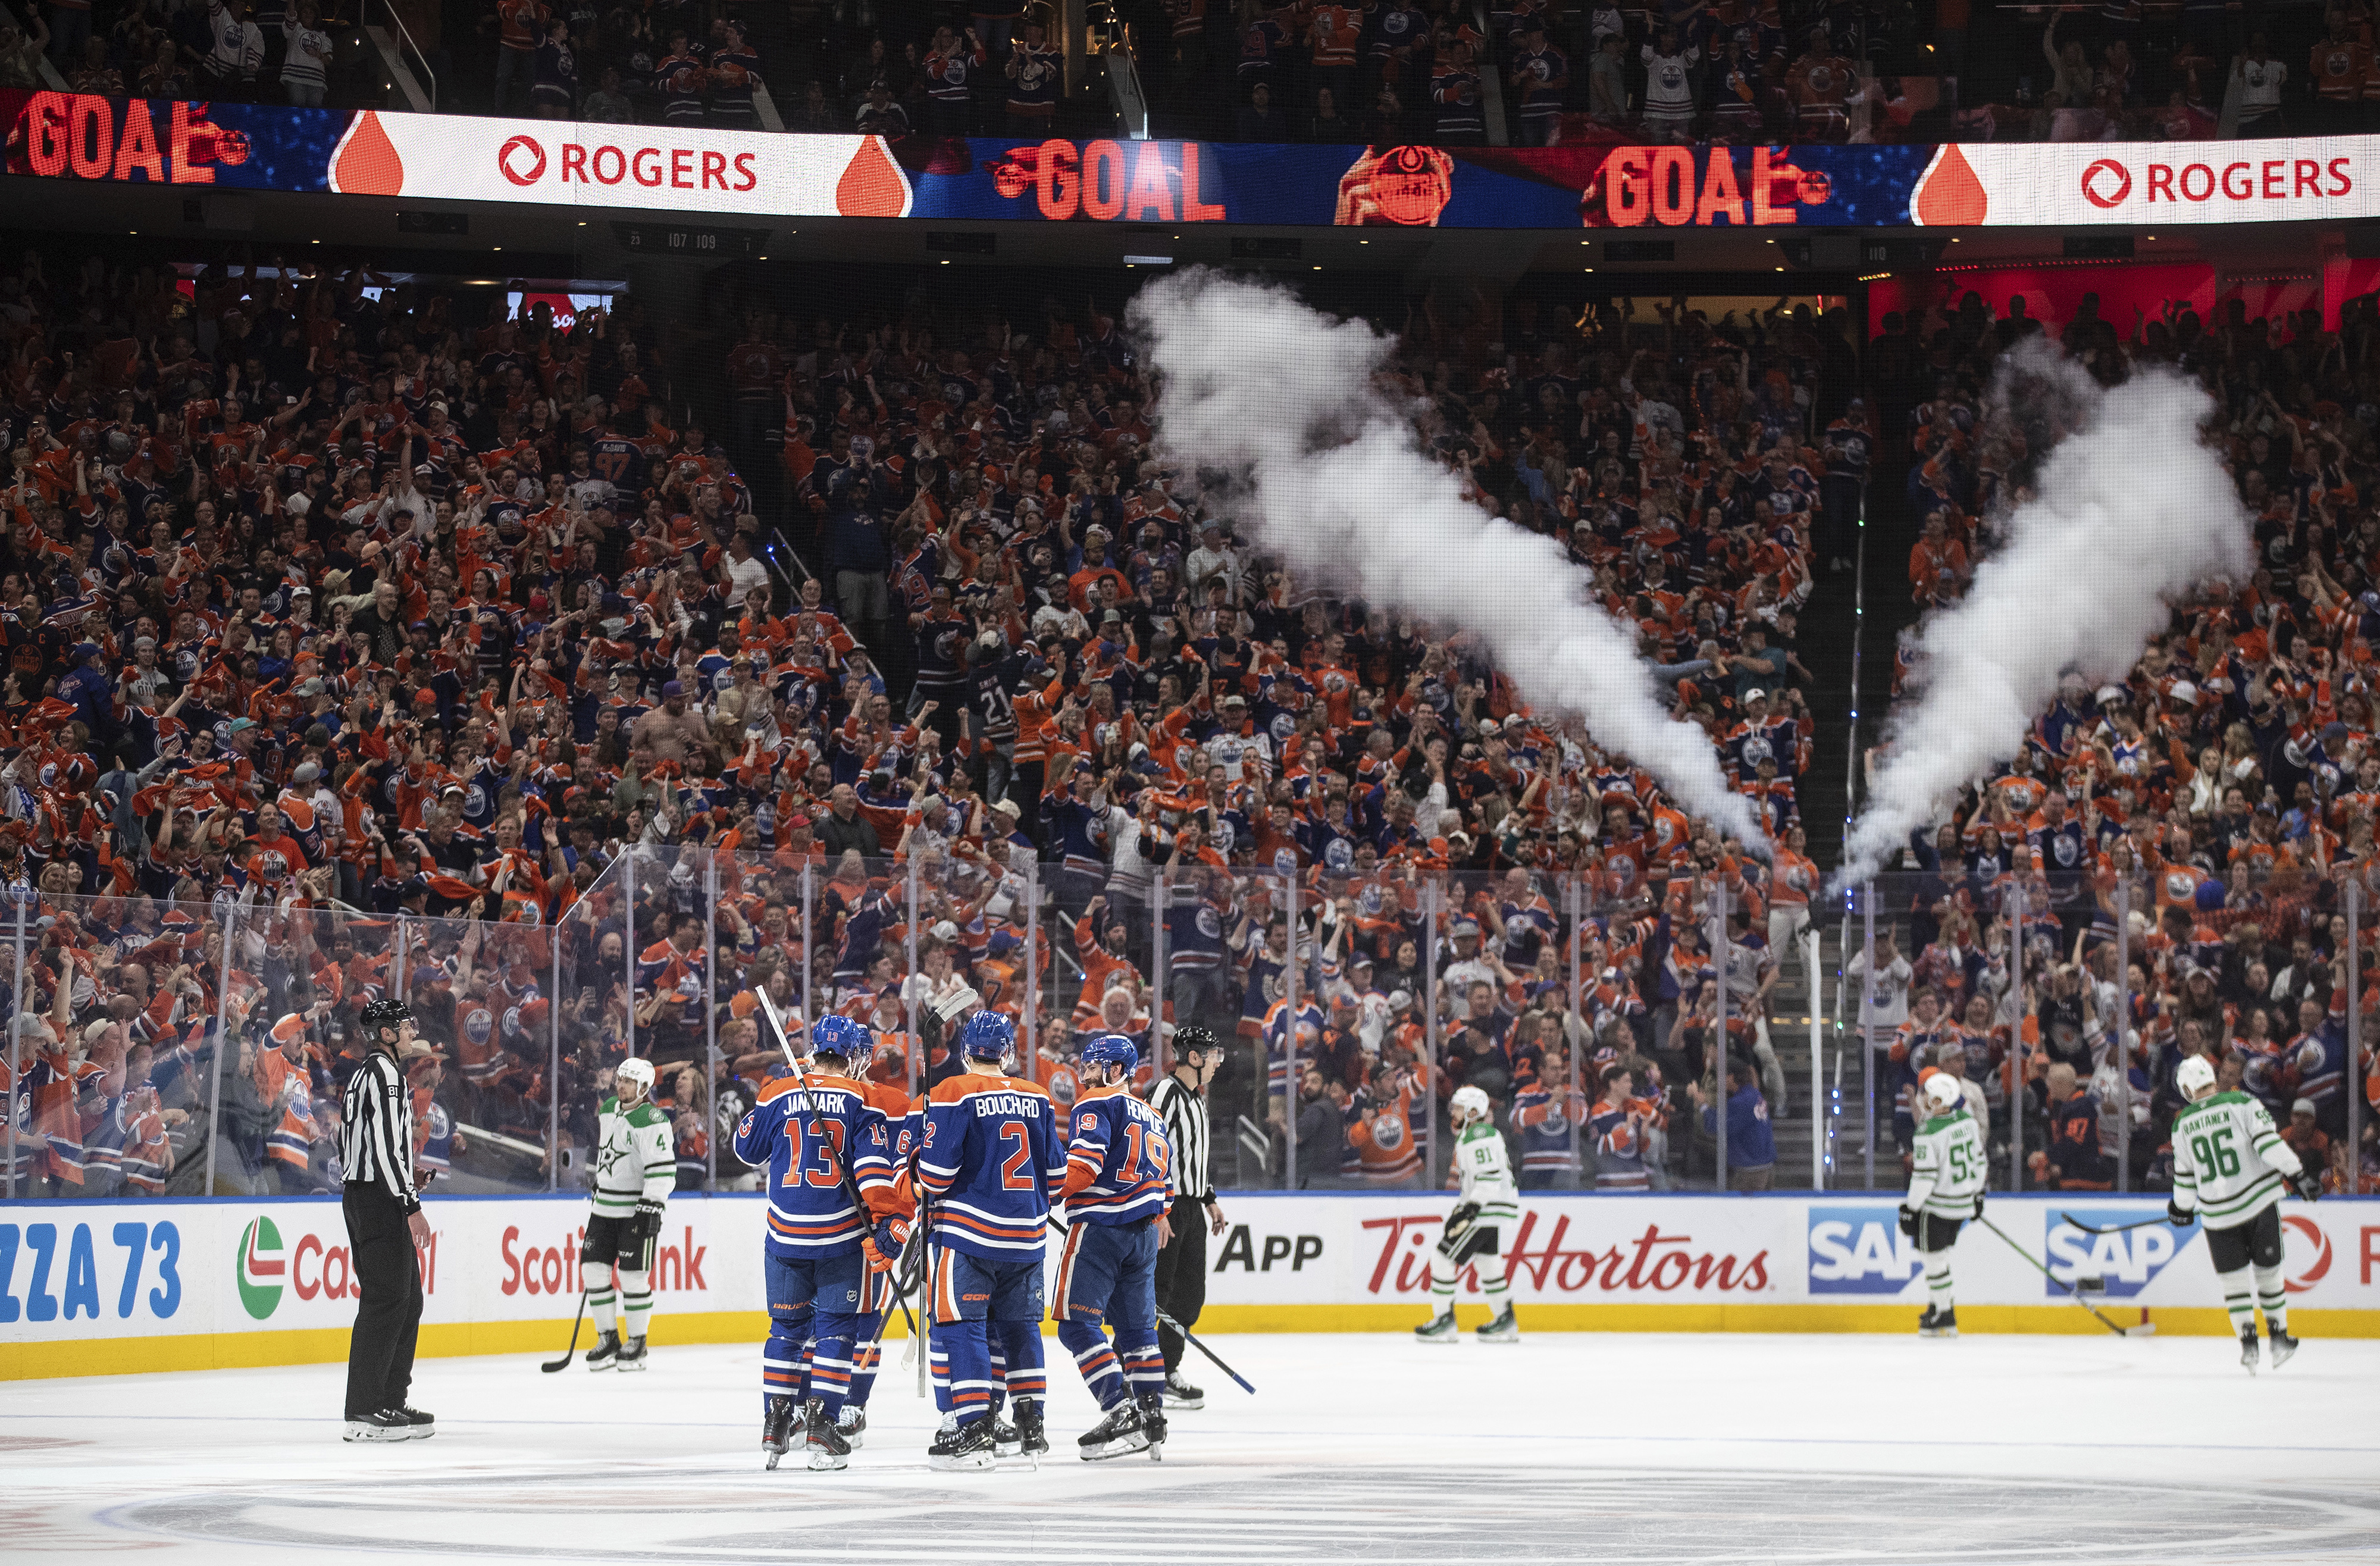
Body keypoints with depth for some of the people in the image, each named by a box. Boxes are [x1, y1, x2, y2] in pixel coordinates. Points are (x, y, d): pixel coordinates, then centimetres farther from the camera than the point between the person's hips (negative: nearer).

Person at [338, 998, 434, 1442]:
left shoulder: (361, 1076, 20)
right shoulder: (384, 1072, -13)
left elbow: (347, 1146, 24)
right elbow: (386, 1146, -21)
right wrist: (411, 1206, -21)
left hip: (360, 1194, 11)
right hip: (380, 1198, -11)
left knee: (408, 1299, 14)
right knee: (385, 1299, -11)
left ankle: (391, 1401, 17)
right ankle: (365, 1412, -13)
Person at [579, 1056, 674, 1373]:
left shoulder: (651, 1120, -16)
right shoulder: (608, 1109, 10)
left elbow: (663, 1170, -21)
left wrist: (650, 1209, -25)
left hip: (638, 1210, -8)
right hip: (605, 1208, 8)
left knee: (633, 1276, -7)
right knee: (595, 1270, 3)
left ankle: (637, 1343, 5)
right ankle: (608, 1338, 13)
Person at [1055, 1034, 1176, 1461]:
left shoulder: (1095, 1105, -6)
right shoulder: (1150, 1116, 20)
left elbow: (1085, 1165, -18)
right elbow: (1164, 1171, 28)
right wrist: (1158, 1214, 42)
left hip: (1101, 1229, -8)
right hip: (1145, 1231, 8)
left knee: (1078, 1324, -8)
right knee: (1137, 1327, 13)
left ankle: (1121, 1413, -18)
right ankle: (1152, 1420, 10)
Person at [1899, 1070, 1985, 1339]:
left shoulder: (1929, 1132, -22)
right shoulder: (1968, 1120, 1)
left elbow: (1924, 1175, -22)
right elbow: (1979, 1158, 12)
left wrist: (1911, 1208, -13)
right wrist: (1978, 1193, 25)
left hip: (1938, 1203, -8)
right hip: (1963, 1201, 8)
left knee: (1935, 1256, 2)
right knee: (1941, 1253, 19)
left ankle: (1944, 1318, 5)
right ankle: (1942, 1303, 22)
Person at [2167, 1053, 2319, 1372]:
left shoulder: (2183, 1124, 2)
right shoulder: (2242, 1103, -4)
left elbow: (2184, 1174, 10)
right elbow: (2268, 1143, -15)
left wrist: (2182, 1208, 26)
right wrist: (2297, 1174, -14)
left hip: (2218, 1213, 1)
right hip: (2260, 1202, -1)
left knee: (2232, 1276, 12)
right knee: (2268, 1270, 13)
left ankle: (2248, 1340, 3)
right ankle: (2278, 1336, 17)